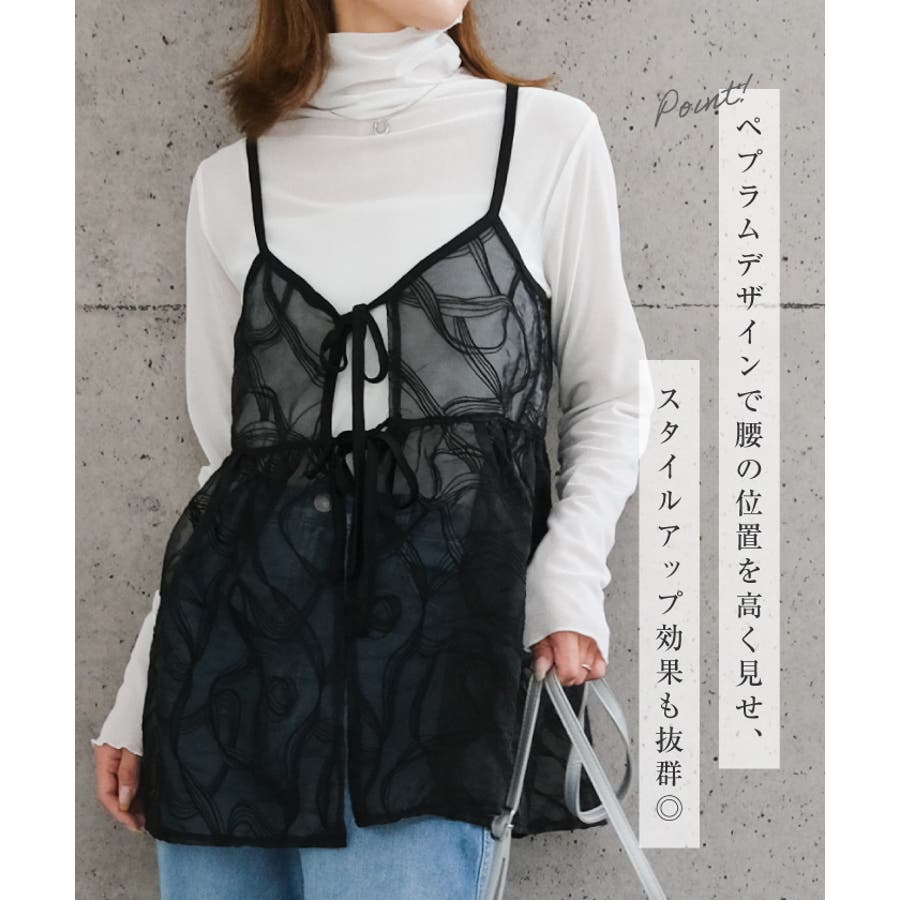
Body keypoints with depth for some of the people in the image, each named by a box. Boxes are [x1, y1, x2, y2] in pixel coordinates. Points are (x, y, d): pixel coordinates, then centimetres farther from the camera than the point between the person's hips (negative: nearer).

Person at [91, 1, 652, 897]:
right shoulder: (230, 183, 12)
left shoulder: (549, 135, 8)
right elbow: (226, 445, 14)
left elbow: (607, 399, 11)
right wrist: (137, 699, 12)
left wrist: (569, 580, -7)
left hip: (437, 620, -2)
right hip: (235, 626, 3)